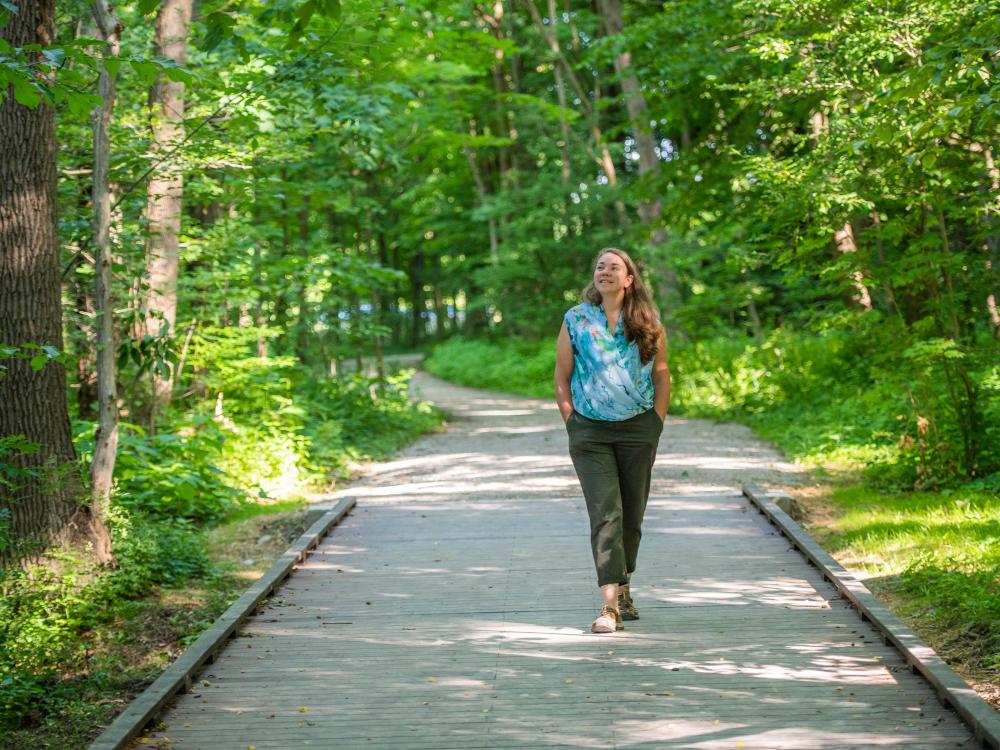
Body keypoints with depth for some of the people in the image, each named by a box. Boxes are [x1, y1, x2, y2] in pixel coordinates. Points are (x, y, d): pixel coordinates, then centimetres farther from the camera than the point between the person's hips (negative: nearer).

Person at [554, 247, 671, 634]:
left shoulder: (648, 323, 3)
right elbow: (561, 379, 4)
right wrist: (573, 427, -1)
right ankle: (610, 606, -18)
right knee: (605, 514, -12)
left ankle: (623, 590, 29)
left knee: (632, 514, 10)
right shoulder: (575, 320, 0)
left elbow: (662, 376, 8)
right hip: (590, 431, -2)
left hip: (638, 430, 2)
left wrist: (656, 427, 2)